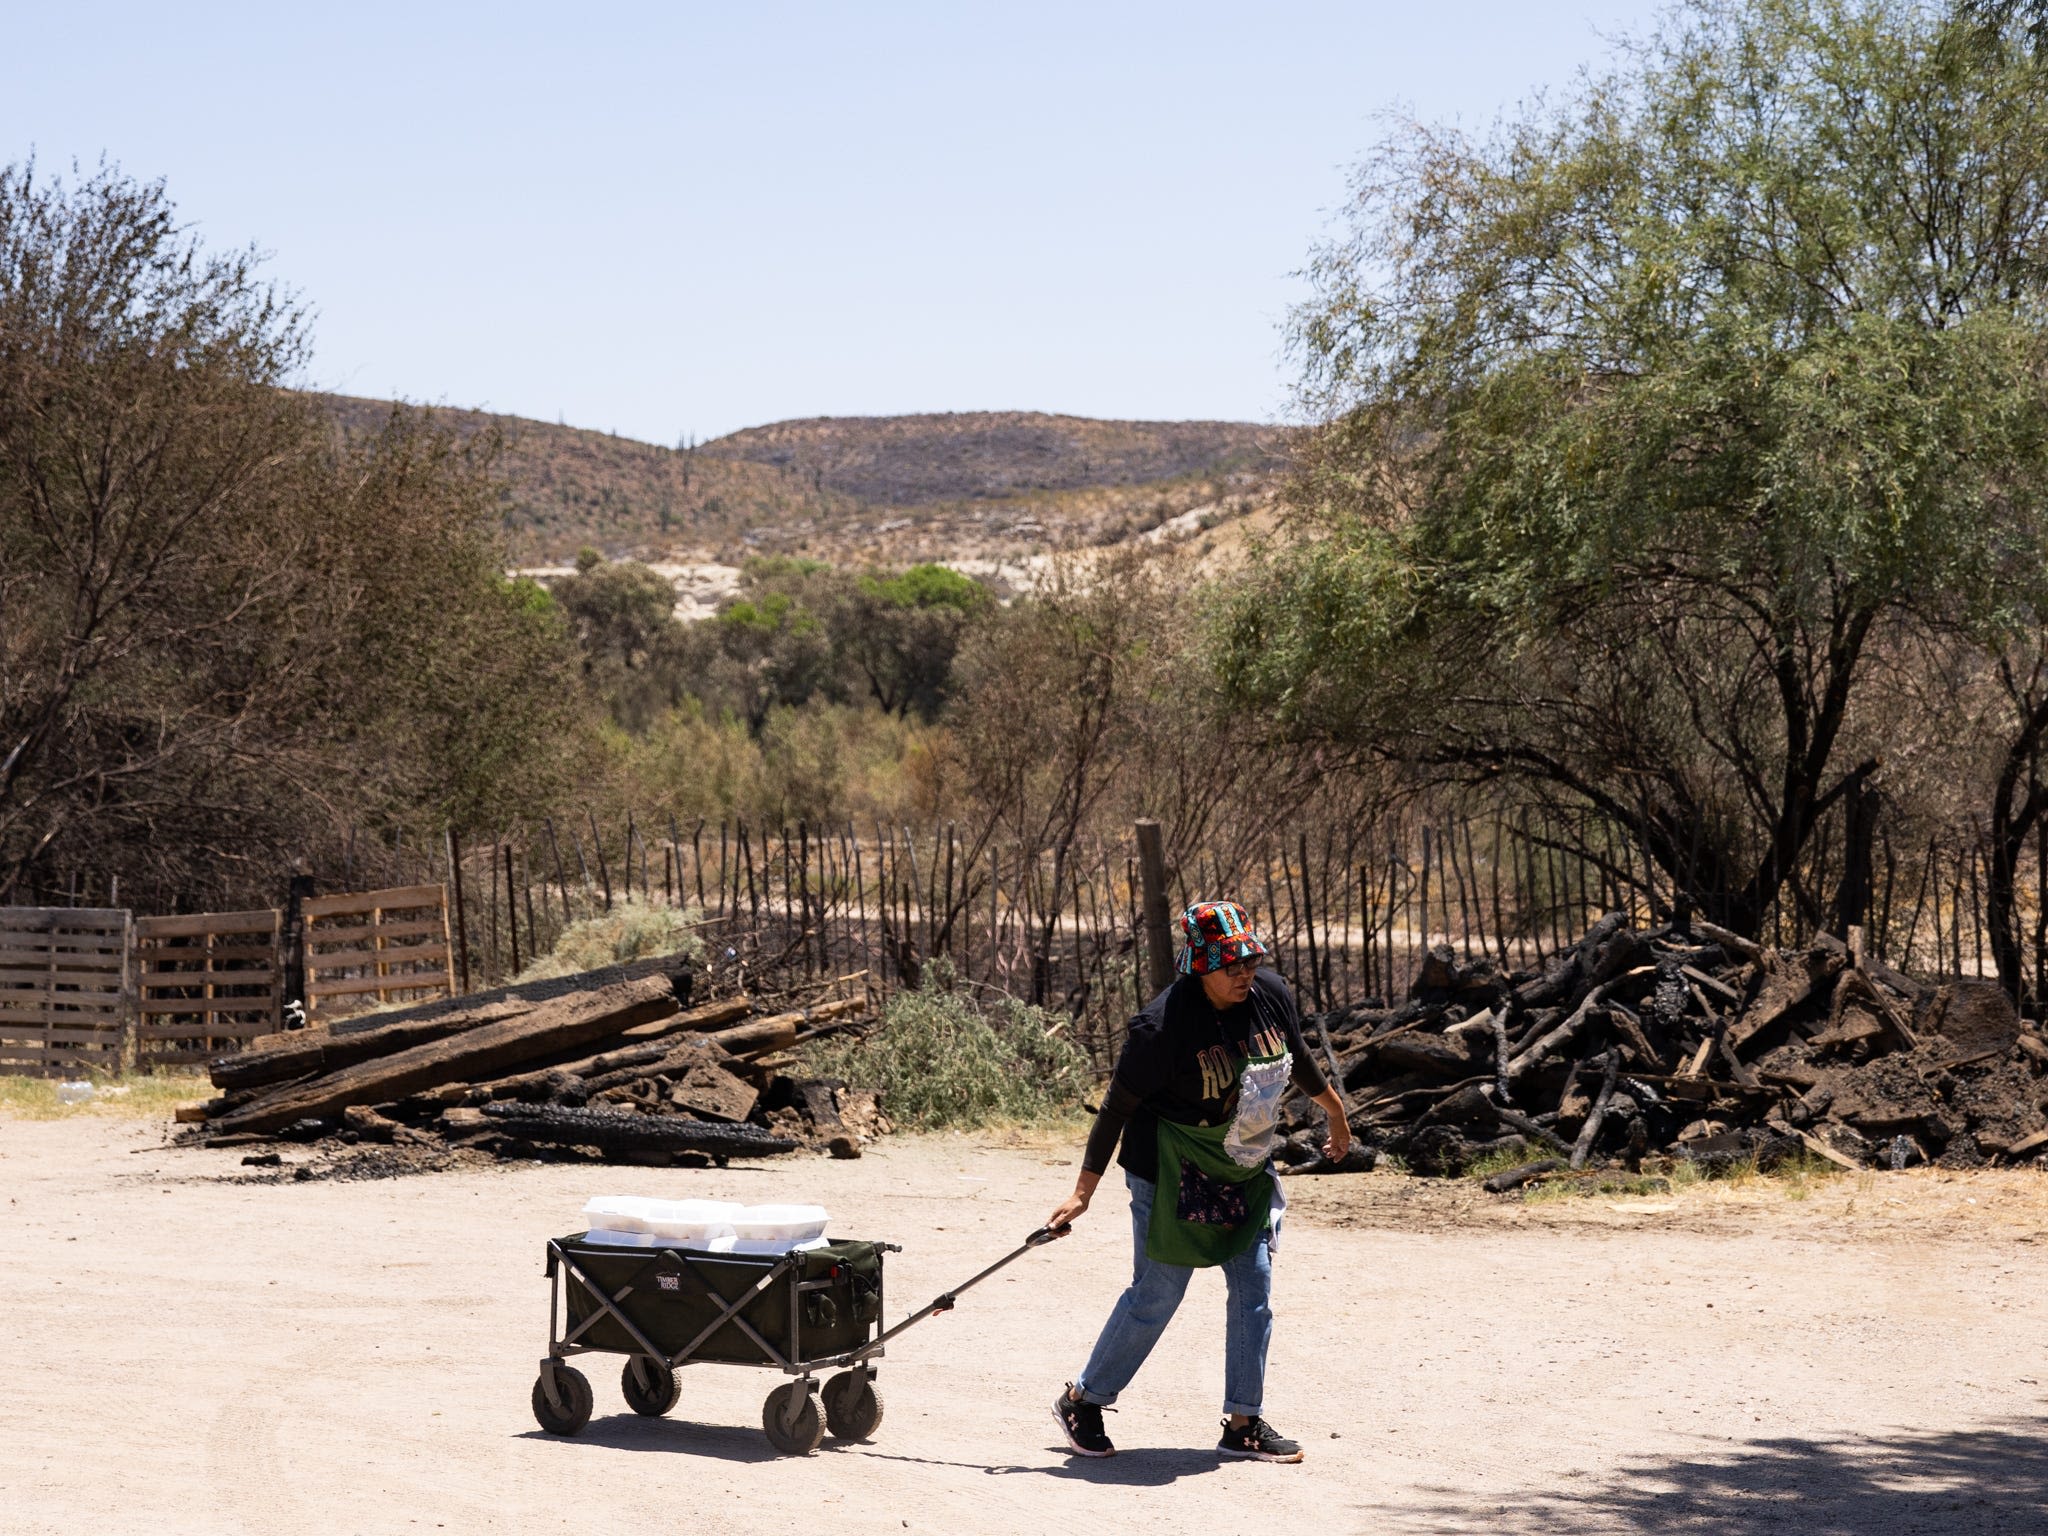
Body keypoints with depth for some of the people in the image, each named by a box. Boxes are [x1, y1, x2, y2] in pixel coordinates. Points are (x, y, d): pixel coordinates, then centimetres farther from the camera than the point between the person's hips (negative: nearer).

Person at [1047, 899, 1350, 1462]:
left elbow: (1298, 1061, 16)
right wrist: (1083, 1191, -13)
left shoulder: (1272, 996, -6)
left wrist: (1335, 1112, 29)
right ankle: (1081, 1400, 16)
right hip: (1172, 1174, -6)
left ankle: (1243, 1423, 13)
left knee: (1254, 1288, 4)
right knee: (1156, 1294, -1)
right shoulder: (1163, 1024, -23)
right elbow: (1116, 1108, -15)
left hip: (1246, 1171, 6)